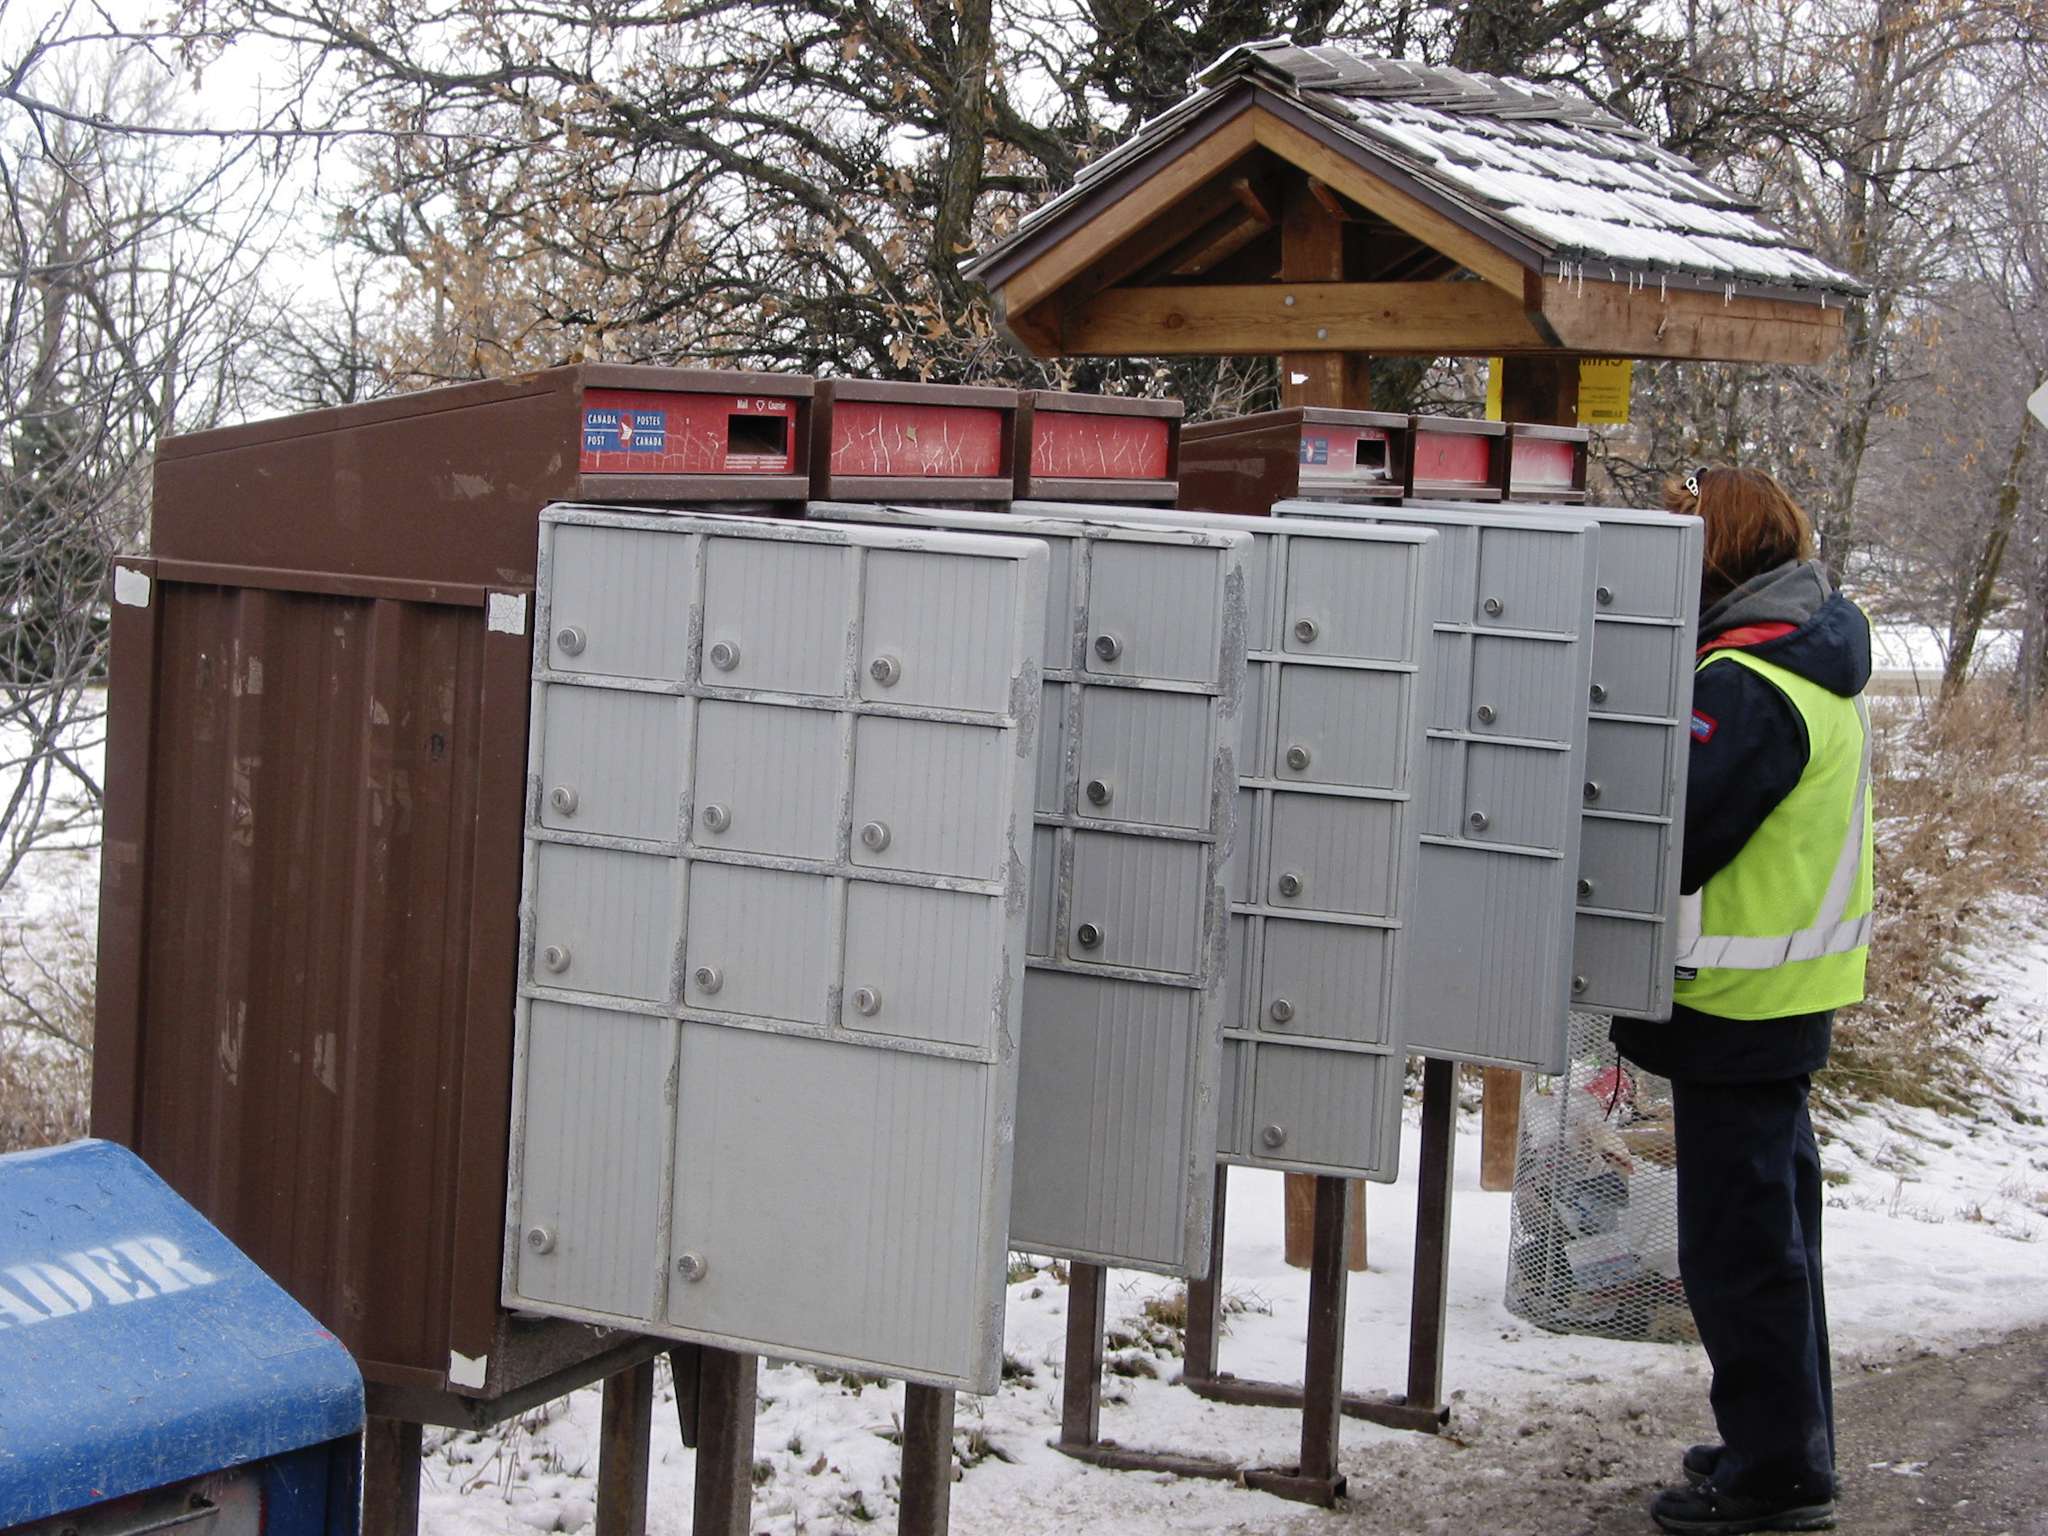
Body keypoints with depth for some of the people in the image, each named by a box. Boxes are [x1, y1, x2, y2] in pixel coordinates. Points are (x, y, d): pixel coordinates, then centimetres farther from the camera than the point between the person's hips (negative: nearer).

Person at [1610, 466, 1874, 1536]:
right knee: (1770, 1233, 19)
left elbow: (1671, 842, -23)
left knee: (1737, 1249, -2)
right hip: (1788, 997, 10)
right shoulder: (1816, 664, 11)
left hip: (1739, 1002, -10)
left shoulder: (1747, 686, -21)